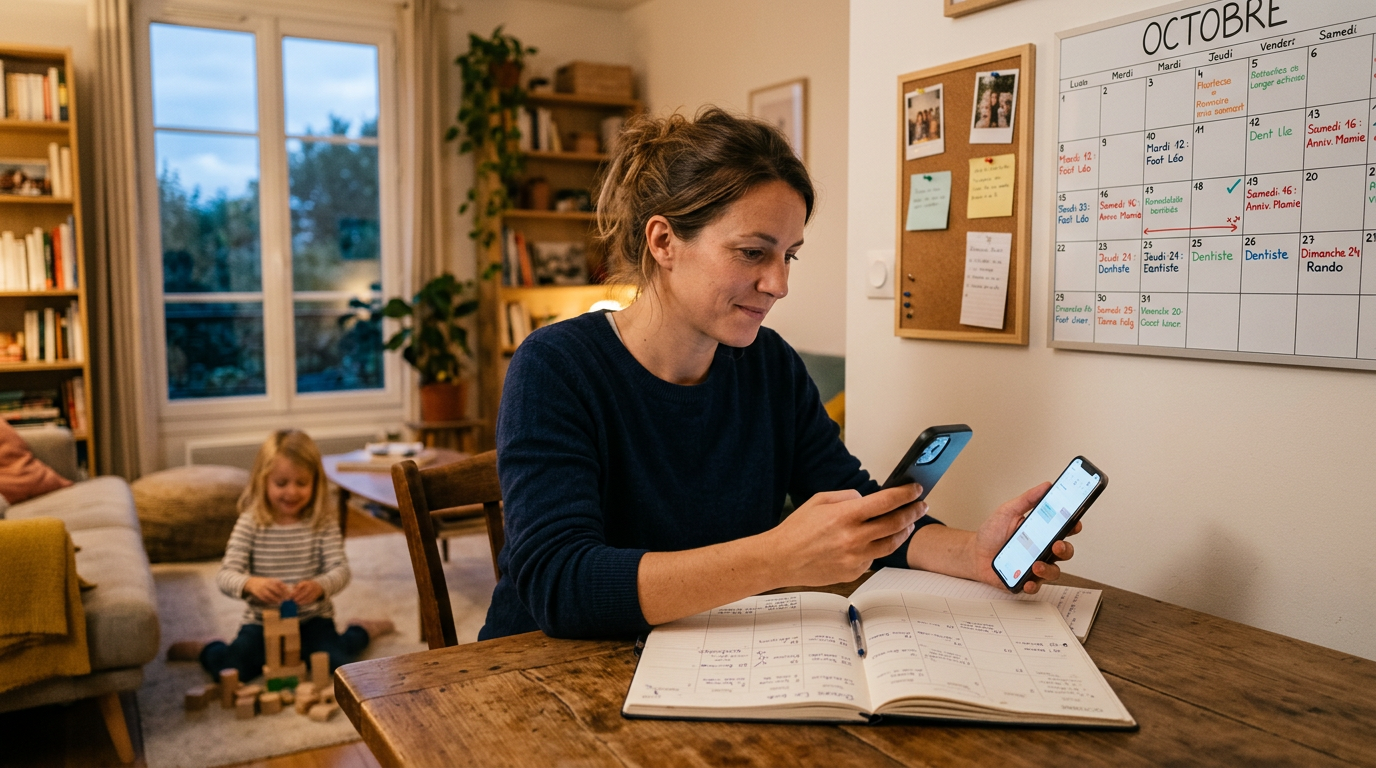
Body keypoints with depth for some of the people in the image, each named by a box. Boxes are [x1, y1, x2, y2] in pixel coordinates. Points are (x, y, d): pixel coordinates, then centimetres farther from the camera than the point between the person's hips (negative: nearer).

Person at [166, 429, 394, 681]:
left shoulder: (324, 522, -6)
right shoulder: (251, 523, -7)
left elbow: (340, 569, -14)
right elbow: (225, 575, -14)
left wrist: (319, 586, -37)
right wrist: (250, 584, -38)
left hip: (312, 619, 0)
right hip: (262, 621, 1)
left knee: (335, 662, -23)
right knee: (229, 669, -19)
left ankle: (360, 630, 12)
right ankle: (205, 649, 17)